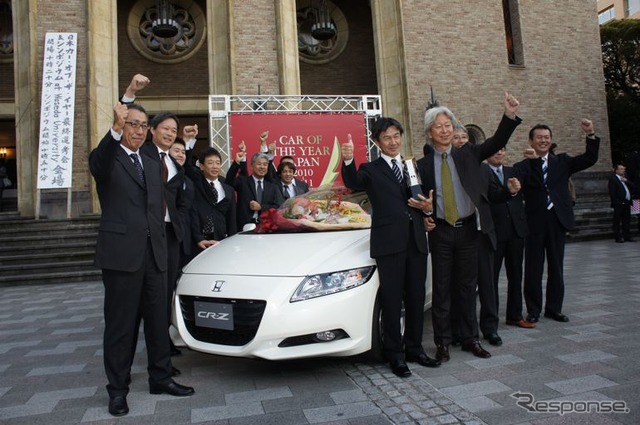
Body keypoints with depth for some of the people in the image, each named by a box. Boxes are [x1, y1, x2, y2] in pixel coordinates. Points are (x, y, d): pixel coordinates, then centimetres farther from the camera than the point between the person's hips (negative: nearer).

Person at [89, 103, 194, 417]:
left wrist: (160, 243, 13)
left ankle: (160, 378, 25)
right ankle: (118, 389, 17)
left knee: (158, 319, 12)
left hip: (154, 254, 6)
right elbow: (98, 164, -28)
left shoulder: (153, 164, 17)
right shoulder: (107, 158, -2)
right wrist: (115, 130, -45)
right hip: (121, 254, -6)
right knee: (121, 324, 4)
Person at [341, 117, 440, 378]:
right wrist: (348, 161, -36)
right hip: (389, 243, -4)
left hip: (416, 240, 5)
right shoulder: (371, 170, 5)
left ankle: (414, 348, 26)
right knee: (391, 300, 1)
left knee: (416, 298, 12)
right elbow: (352, 183, -16)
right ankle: (395, 354, 13)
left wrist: (427, 207, 0)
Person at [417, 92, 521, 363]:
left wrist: (510, 116, -22)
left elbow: (496, 143, -9)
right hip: (441, 232, -1)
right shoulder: (423, 165, 1)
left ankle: (470, 339, 23)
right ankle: (442, 342, 17)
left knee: (467, 286, 11)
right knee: (442, 288, 6)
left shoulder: (467, 155, 4)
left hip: (468, 229, 1)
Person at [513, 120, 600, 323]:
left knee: (556, 267, 11)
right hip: (535, 222, -3)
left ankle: (554, 308, 24)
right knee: (533, 269, 5)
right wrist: (532, 160, -28)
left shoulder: (562, 161, 9)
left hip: (558, 220, 3)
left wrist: (591, 135, -11)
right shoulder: (523, 166, -1)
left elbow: (590, 159, 0)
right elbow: (518, 185, -19)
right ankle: (533, 310, 16)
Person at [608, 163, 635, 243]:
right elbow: (612, 193, -12)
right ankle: (618, 237, 2)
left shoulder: (625, 178, 18)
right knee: (617, 221, -2)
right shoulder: (613, 179, -5)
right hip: (619, 204, -7)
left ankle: (627, 236, 18)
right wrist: (618, 202, -16)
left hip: (627, 203, 7)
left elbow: (633, 187, 11)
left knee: (627, 221, 11)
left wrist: (626, 181, -3)